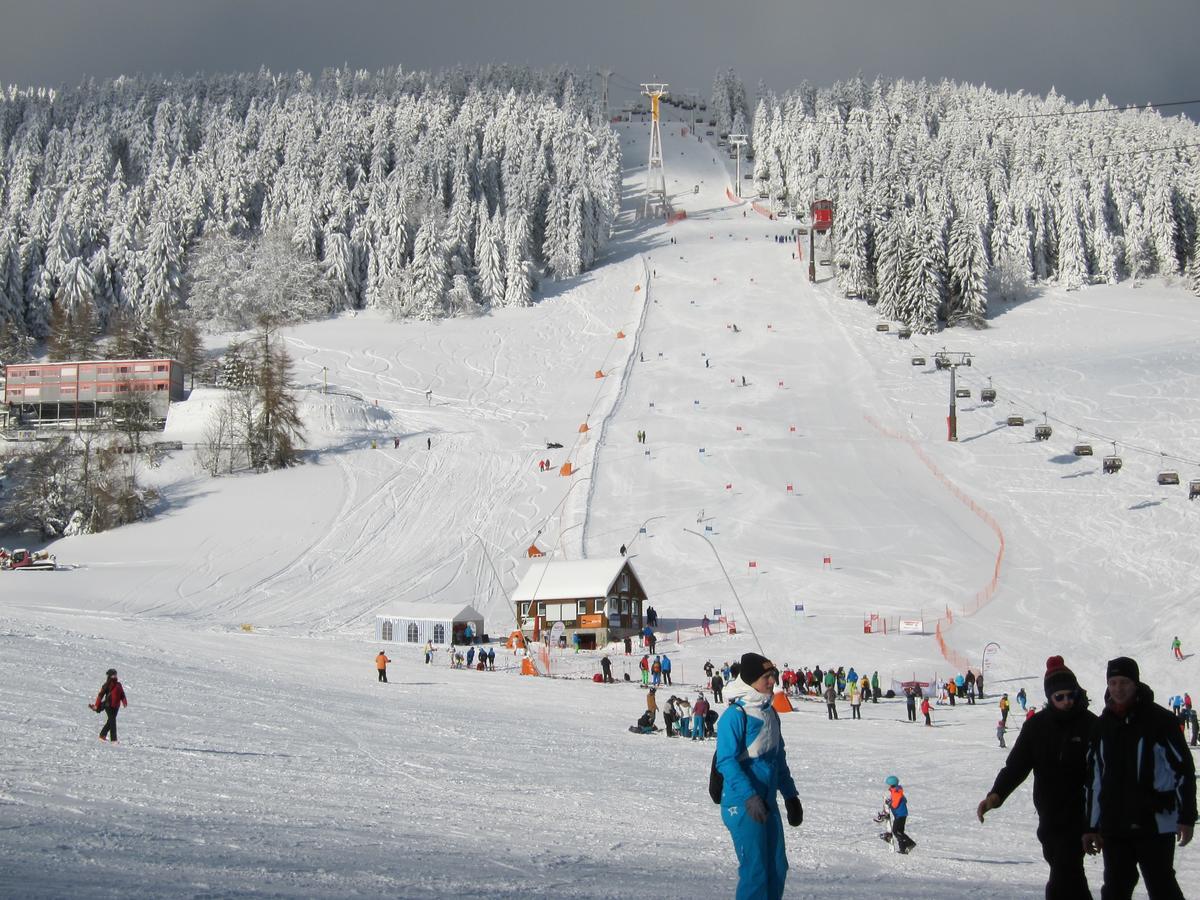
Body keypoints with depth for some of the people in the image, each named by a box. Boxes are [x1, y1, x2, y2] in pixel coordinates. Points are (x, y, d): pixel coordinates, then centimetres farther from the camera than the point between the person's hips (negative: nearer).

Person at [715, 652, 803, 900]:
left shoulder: (770, 713, 11)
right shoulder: (735, 715, -15)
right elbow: (726, 761, -20)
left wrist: (790, 795, 18)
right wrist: (749, 796, -28)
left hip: (768, 803, 8)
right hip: (743, 805, -8)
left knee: (777, 868, 11)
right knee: (755, 871, -7)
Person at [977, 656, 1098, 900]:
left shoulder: (1090, 725, -5)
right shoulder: (1037, 726, 3)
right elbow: (1016, 764, 1)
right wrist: (996, 794, -15)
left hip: (1078, 815, -4)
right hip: (1049, 816, 4)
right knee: (1068, 874, 15)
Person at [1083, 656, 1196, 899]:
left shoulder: (1160, 720, -6)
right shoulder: (1103, 726, 10)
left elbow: (1183, 768, -5)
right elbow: (1093, 779, 15)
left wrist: (1186, 816, -10)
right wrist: (1091, 826, 14)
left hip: (1155, 824, -5)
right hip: (1113, 827, 5)